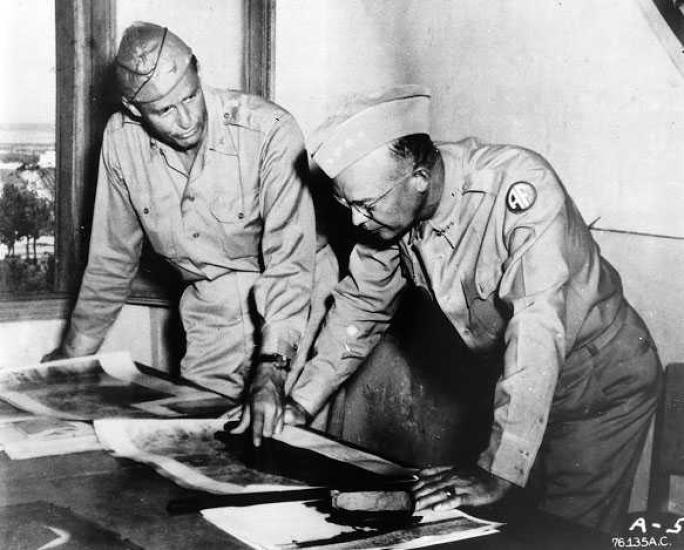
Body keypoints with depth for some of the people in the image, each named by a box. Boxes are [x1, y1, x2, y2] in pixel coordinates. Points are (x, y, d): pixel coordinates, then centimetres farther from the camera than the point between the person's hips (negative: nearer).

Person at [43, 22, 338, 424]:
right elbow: (113, 256, 4)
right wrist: (75, 350, 10)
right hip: (211, 313, 4)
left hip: (293, 299, -4)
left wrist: (272, 370, -34)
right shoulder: (122, 138, -9)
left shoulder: (271, 131, -24)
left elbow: (290, 259, -26)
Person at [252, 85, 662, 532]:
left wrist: (499, 474, -41)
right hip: (518, 385, 6)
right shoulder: (390, 207, -13)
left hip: (605, 382, -5)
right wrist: (301, 403, -4)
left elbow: (538, 331, -39)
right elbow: (361, 306, 2)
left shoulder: (519, 187, -34)